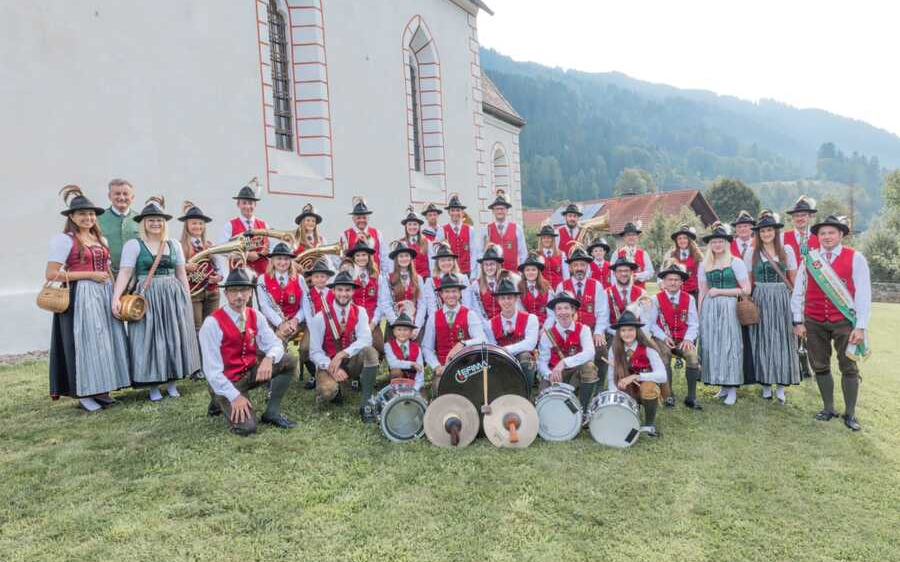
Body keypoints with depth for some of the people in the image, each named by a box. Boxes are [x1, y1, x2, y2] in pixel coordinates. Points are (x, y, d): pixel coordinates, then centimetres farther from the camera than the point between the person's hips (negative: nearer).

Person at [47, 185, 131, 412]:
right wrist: (89, 275, -13)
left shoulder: (101, 239, 15)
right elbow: (51, 274, -12)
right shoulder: (64, 239, -6)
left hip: (104, 295, 6)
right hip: (80, 297, -6)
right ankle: (83, 394, 6)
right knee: (84, 342, -4)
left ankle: (100, 390, 15)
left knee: (106, 340, 6)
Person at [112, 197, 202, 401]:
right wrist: (116, 297, -21)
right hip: (147, 297, -3)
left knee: (174, 337, 6)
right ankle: (153, 385, 12)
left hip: (174, 296, 4)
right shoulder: (133, 245, -2)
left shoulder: (174, 245, 10)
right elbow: (125, 273, -9)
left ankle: (172, 382, 19)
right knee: (150, 338, 1)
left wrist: (188, 299, 9)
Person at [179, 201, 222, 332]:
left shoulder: (209, 245, 14)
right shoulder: (181, 246, -1)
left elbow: (217, 267, 16)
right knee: (195, 328, -1)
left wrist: (219, 277, -3)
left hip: (212, 292, 5)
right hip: (193, 292, -4)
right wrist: (185, 266, -27)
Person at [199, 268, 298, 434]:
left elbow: (275, 344, -3)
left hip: (251, 372, 6)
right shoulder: (212, 323, -19)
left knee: (289, 361, -14)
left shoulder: (255, 316, -2)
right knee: (246, 427, -21)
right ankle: (220, 402, 11)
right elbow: (212, 369, -19)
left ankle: (272, 412, -1)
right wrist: (235, 396, -24)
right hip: (226, 380, -5)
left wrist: (269, 359, -27)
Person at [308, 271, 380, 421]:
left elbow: (365, 340, -19)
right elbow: (315, 352, -9)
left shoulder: (360, 312, -4)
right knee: (326, 393, -32)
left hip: (352, 361, 2)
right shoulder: (320, 317, -9)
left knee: (370, 352, -30)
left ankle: (366, 403, -22)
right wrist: (331, 368, -24)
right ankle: (334, 389, 9)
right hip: (328, 364, -1)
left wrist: (342, 355, -28)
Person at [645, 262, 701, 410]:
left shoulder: (689, 299, 7)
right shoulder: (656, 299, 0)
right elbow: (651, 323, -3)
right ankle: (669, 395, -7)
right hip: (663, 339, -1)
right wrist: (664, 338, -15)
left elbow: (693, 323, 3)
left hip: (683, 339, 2)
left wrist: (688, 339, -13)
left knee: (693, 358, -24)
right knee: (664, 360, -27)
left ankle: (691, 397, -10)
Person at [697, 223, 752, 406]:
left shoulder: (736, 262, 1)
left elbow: (746, 290, -4)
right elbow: (702, 292, 11)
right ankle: (723, 385, 15)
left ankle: (732, 389, 8)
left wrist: (719, 291, -8)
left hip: (729, 308, -3)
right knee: (711, 346, 3)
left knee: (730, 345, -2)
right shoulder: (704, 265, 10)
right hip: (709, 309, 3)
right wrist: (699, 315, 5)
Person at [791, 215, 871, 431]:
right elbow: (798, 292, 5)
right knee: (820, 366, 9)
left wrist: (860, 327, -9)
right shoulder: (809, 258, 3)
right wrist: (798, 321, 2)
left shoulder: (855, 258, -3)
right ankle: (828, 409, 24)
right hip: (814, 322, 2)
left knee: (849, 368, 4)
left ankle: (850, 414, 18)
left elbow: (863, 294, -5)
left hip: (844, 321, -2)